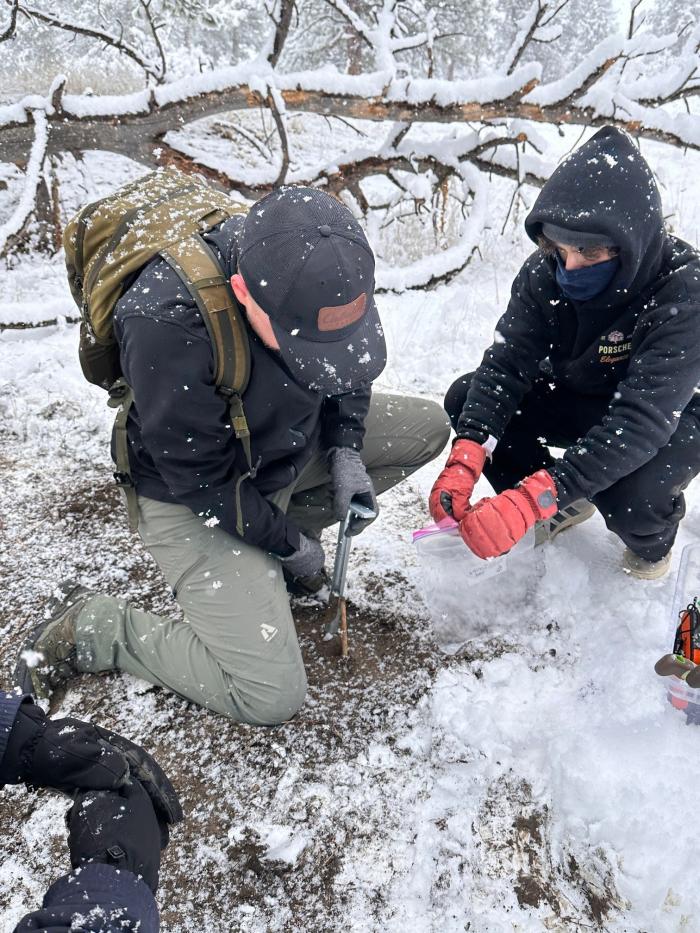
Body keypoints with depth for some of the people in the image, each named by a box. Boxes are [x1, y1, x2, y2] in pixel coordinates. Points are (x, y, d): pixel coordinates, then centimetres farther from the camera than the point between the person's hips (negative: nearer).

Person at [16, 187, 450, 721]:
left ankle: (277, 522, 8)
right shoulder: (168, 328, -37)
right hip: (194, 498, -7)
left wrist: (345, 448, -11)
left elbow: (348, 366, 4)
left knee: (428, 427, 3)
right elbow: (201, 480, -25)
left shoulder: (305, 269, -17)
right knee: (272, 697, -13)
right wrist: (289, 542, -14)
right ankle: (91, 628, 5)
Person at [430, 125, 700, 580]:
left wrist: (529, 501, -53)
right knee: (465, 398, -14)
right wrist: (464, 462, -43)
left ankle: (652, 543, 4)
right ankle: (566, 507, 6)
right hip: (580, 398, 5)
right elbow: (505, 365, -25)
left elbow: (640, 423, -42)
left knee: (631, 493, -37)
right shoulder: (546, 271, -19)